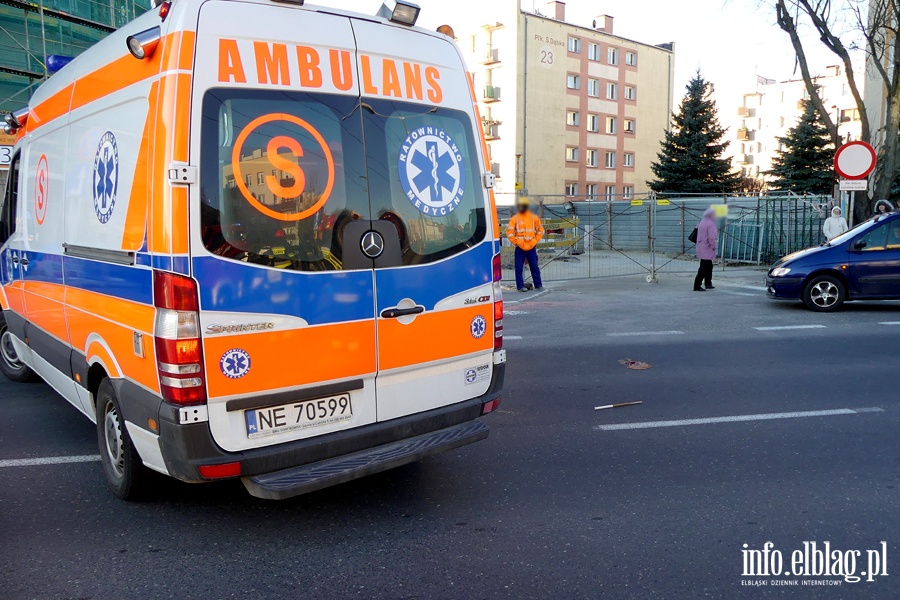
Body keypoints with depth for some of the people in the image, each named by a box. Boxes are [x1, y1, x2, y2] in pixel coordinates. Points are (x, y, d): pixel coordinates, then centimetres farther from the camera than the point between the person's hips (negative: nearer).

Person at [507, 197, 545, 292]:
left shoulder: (534, 218, 5)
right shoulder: (515, 218, 0)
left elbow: (540, 230, 12)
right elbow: (509, 232, -2)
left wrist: (535, 241, 3)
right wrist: (516, 242, -6)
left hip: (531, 247, 2)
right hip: (520, 248, -2)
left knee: (535, 267, 7)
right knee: (519, 268, 0)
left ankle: (538, 285, 16)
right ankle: (520, 286, 6)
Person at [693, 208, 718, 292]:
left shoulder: (702, 222, 14)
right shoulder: (711, 224, -16)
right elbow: (712, 237, -23)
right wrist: (714, 246, -13)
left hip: (701, 247, 10)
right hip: (707, 249, -10)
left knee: (709, 266, 21)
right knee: (704, 268, -9)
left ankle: (708, 283, 30)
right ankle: (697, 286, -11)